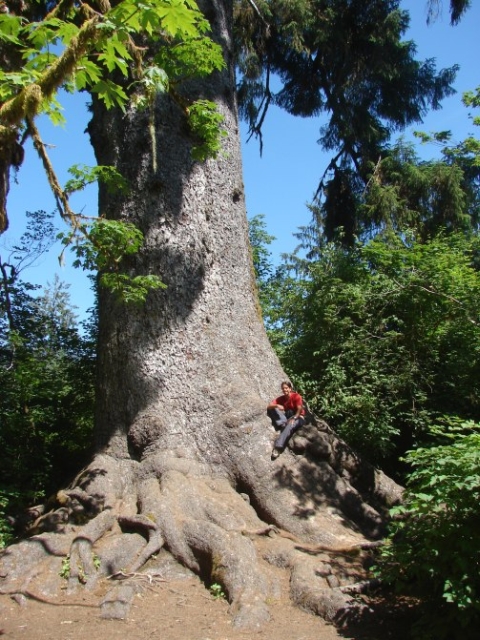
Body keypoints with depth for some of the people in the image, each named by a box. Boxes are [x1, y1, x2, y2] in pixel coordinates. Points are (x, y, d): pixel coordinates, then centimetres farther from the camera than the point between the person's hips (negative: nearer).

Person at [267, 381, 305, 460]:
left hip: (298, 417, -5)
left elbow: (300, 409, -21)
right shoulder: (281, 398, 3)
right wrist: (277, 405, -29)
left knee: (289, 426, -41)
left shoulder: (296, 396, -9)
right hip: (287, 417, 5)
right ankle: (283, 423, -30)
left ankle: (278, 447, -51)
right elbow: (269, 407, -7)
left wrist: (294, 418, -37)